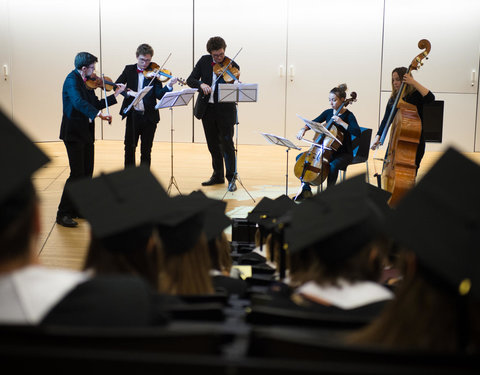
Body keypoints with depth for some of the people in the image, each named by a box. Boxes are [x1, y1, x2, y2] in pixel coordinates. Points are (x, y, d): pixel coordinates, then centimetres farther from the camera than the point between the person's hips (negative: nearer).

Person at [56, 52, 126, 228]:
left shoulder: (87, 81, 11)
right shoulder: (72, 80, -15)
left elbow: (96, 104, 14)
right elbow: (78, 102, -32)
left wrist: (116, 94, 10)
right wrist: (98, 114, -43)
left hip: (86, 133, 9)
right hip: (74, 133, -9)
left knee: (87, 173, 11)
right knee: (77, 174, -11)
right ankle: (63, 214, -4)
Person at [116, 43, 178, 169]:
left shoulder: (154, 73, -1)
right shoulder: (129, 70, 6)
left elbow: (159, 95, -11)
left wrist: (169, 86, -28)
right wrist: (129, 92, -20)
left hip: (149, 116, -1)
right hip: (133, 115, 1)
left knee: (146, 150, 6)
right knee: (129, 147, 6)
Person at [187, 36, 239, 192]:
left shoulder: (231, 66, -6)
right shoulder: (204, 61, 3)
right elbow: (190, 80, -2)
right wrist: (201, 84, -22)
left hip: (225, 110, -4)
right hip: (207, 109, 4)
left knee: (226, 143, -7)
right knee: (213, 144, 13)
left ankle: (231, 178, 1)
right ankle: (218, 175, 25)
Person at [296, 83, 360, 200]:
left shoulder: (348, 115, -11)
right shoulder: (328, 112, 5)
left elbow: (357, 132, -24)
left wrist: (341, 122, -29)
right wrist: (304, 129, -5)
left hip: (344, 153, -6)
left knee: (333, 165, -38)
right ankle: (306, 190, 0)